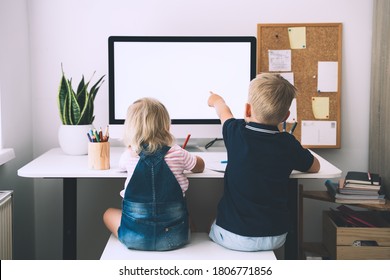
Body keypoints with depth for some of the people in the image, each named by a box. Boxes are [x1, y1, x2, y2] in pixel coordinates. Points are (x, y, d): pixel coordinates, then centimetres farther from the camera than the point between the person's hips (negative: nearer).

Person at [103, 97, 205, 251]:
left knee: (109, 213, 29)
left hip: (135, 237, 0)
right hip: (173, 237, 1)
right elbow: (200, 166, 17)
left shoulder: (129, 155, -3)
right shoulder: (177, 153, -5)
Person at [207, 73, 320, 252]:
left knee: (209, 226, 28)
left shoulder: (236, 133, -11)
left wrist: (217, 100, 36)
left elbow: (224, 112, 15)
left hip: (234, 237, -1)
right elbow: (315, 167, 11)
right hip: (275, 238, 2)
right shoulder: (288, 144, -10)